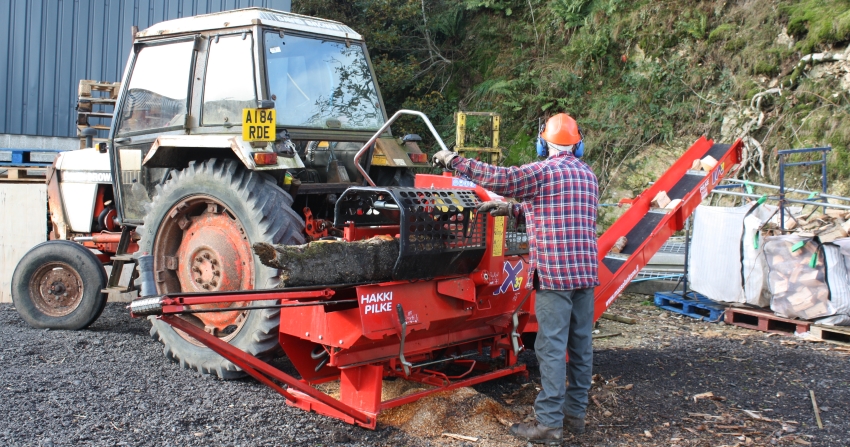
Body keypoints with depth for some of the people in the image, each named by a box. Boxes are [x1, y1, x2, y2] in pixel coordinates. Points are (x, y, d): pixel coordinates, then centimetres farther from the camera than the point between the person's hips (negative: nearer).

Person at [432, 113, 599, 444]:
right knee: (581, 344, 12)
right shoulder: (588, 175, 17)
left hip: (555, 272, -8)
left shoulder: (544, 171, -8)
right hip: (586, 270, 8)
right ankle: (576, 413, 22)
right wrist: (509, 209, 23)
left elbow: (498, 178, -17)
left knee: (552, 347, -4)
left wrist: (454, 161, -8)